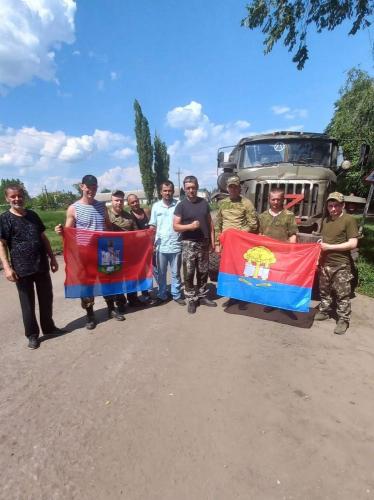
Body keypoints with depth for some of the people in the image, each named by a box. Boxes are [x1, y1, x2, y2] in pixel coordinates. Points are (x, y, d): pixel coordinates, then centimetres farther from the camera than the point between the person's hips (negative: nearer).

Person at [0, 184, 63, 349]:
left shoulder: (33, 215, 10)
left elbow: (43, 238, 14)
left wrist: (52, 258, 12)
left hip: (41, 265, 4)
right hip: (22, 268, -4)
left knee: (47, 298, 13)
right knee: (27, 302, 7)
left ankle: (48, 327, 31)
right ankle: (32, 334, 22)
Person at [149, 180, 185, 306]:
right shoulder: (156, 206, 4)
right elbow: (153, 226, 8)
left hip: (175, 245, -1)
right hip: (161, 245, 2)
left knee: (176, 273, 11)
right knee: (161, 273, 13)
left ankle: (176, 295, 26)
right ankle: (162, 295, 28)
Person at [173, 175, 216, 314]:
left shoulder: (204, 203, 8)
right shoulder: (181, 205, -3)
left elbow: (210, 223, 12)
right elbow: (175, 226, -7)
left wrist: (212, 240, 8)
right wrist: (190, 226, -23)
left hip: (203, 243, 4)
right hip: (189, 244, -3)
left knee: (203, 272, 12)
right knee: (189, 273, 0)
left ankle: (202, 296, 27)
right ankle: (191, 299, 14)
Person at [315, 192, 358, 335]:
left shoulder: (349, 220, -9)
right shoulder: (325, 220, 10)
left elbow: (353, 244, -15)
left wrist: (329, 247, -16)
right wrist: (319, 257, 10)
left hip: (341, 265, -6)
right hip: (324, 263, 6)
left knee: (342, 294, 3)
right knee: (324, 291, 17)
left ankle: (343, 320, 16)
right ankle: (324, 311, 34)